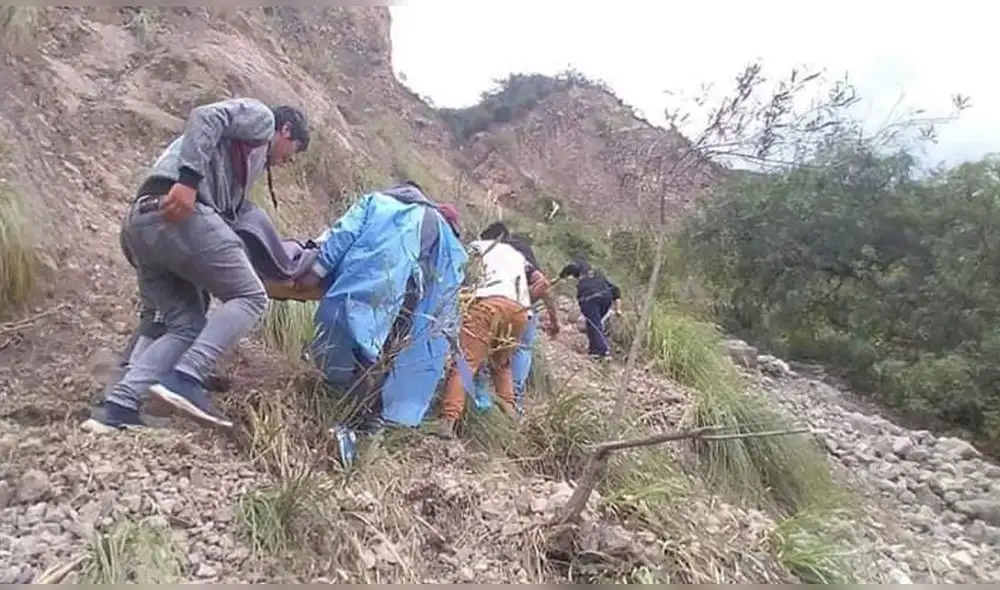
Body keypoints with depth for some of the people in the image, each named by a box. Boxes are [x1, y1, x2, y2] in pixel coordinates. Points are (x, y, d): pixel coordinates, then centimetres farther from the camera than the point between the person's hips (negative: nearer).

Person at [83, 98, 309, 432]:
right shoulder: (260, 116, 13)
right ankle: (185, 380, -20)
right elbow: (205, 117, -7)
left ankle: (119, 407, -3)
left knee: (187, 326, 8)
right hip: (177, 213, -9)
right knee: (250, 297, -5)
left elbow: (234, 207, 28)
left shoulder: (247, 153, 38)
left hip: (140, 222, 9)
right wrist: (189, 178, -22)